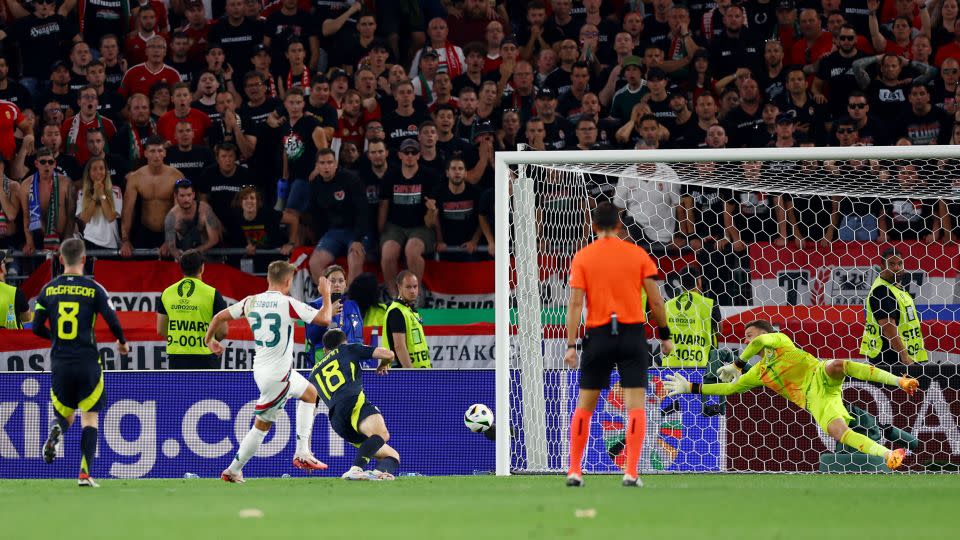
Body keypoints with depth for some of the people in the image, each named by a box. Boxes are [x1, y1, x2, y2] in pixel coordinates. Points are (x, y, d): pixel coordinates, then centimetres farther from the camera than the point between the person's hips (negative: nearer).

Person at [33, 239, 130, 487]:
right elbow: (112, 321, -8)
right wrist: (122, 342, 13)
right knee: (90, 418, 5)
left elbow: (37, 328, 4)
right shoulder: (93, 289, -4)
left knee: (65, 414, 18)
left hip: (59, 363, 2)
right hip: (87, 362, -2)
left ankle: (56, 430, -19)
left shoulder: (48, 289, 3)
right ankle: (85, 472, -6)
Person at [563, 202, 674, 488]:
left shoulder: (582, 258, 2)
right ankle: (631, 472, -11)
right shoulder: (637, 253, 2)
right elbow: (655, 300, 1)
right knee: (635, 405, -1)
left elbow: (575, 303, -4)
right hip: (633, 333, -1)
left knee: (584, 405, 11)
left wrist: (571, 344, -5)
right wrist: (665, 335, 10)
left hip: (598, 335, 1)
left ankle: (574, 471, 9)